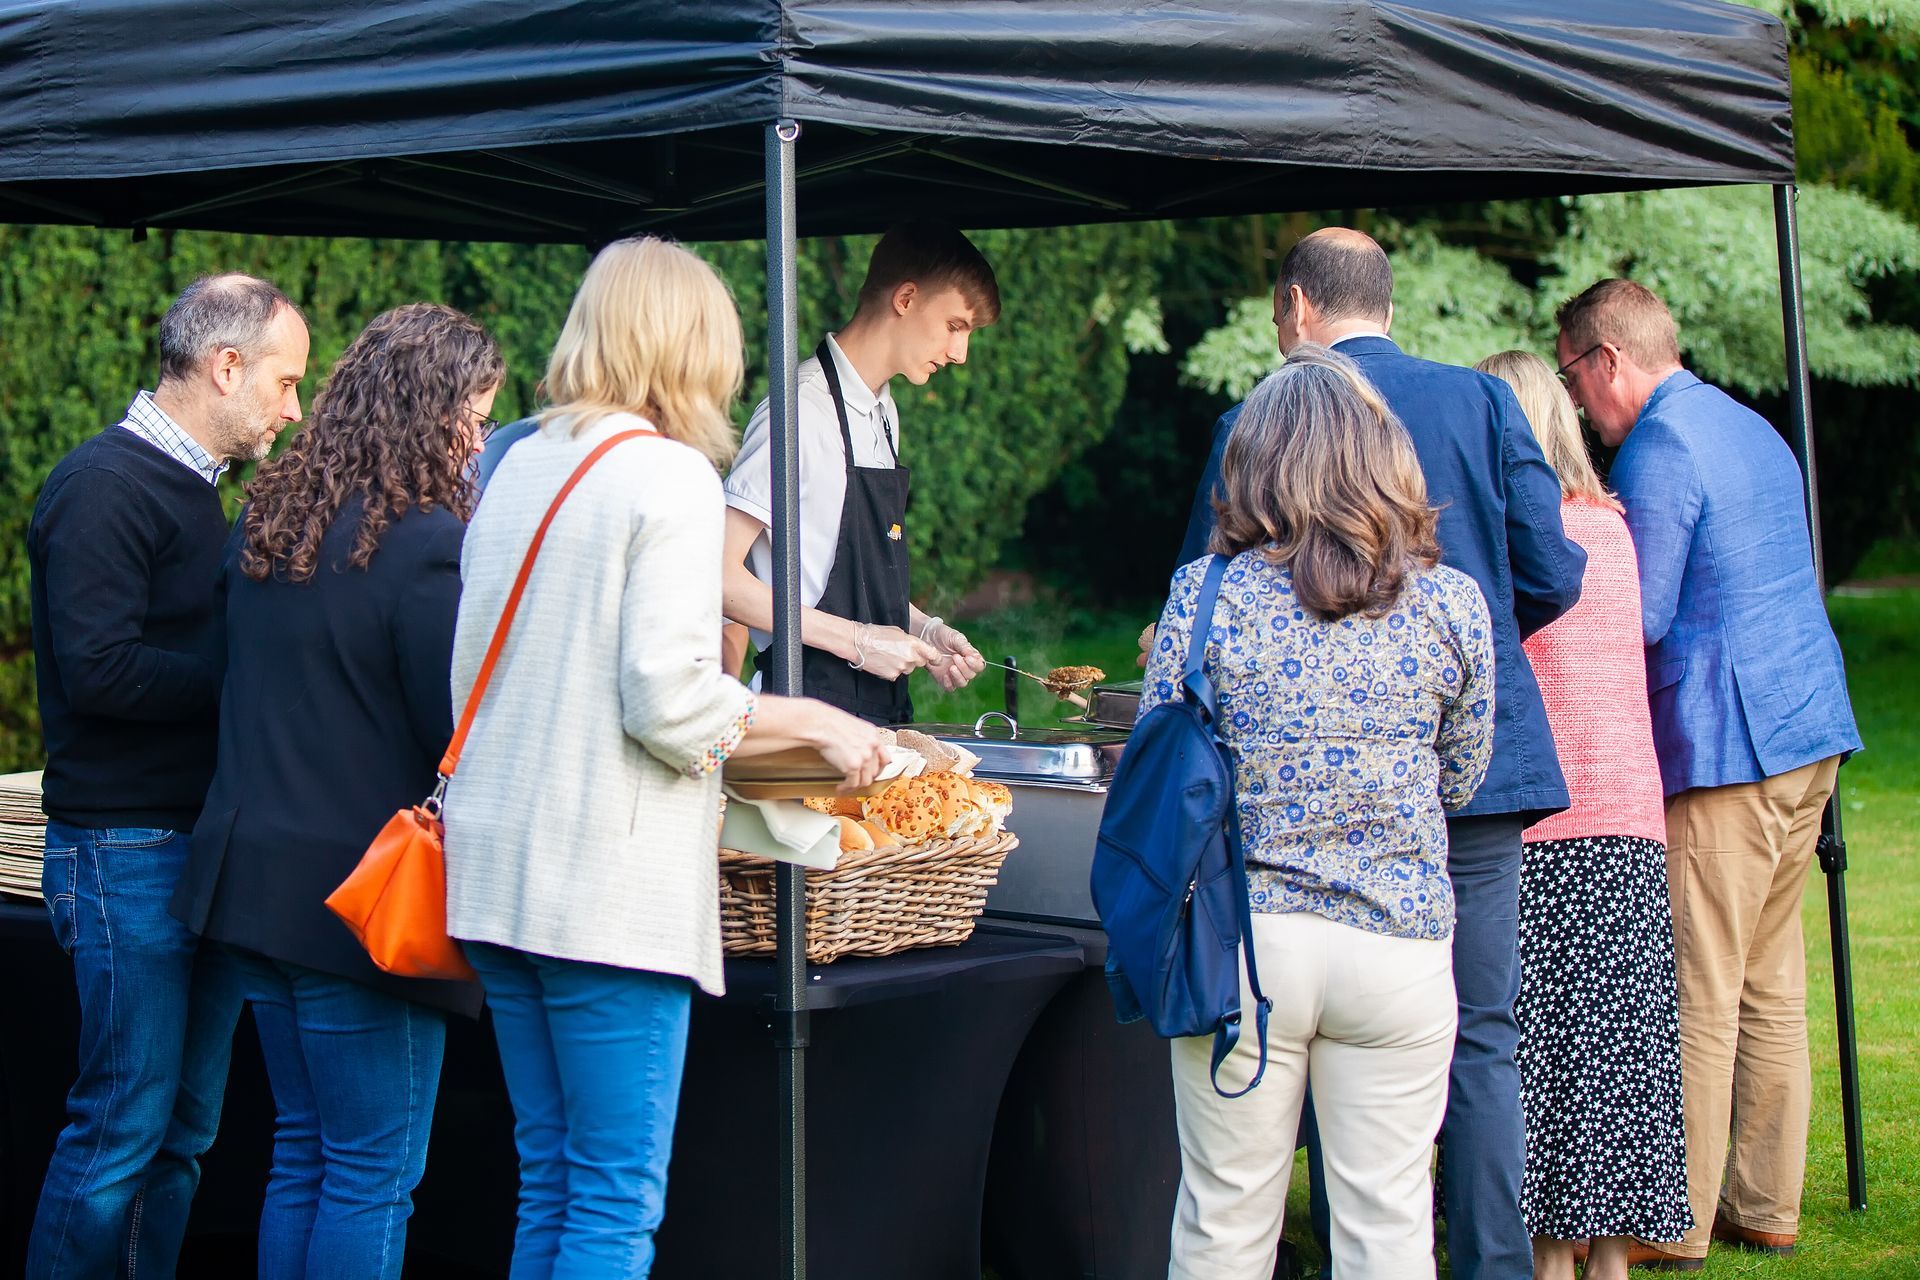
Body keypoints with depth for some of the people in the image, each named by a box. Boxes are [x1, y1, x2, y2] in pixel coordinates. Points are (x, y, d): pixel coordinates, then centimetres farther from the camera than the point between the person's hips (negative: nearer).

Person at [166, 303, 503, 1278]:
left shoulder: (262, 521, 8)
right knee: (374, 1173, 1)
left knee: (301, 1152, 17)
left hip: (251, 870, 8)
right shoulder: (423, 541, -17)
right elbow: (465, 730, -14)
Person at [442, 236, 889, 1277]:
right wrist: (814, 723, -2)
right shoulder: (671, 474, -9)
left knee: (548, 1186, 14)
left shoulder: (517, 469, 14)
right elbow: (671, 702, -16)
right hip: (606, 884, -8)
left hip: (497, 868, 8)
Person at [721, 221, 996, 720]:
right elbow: (719, 576, -19)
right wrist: (858, 641, -17)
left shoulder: (883, 413, 14)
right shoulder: (804, 410, -15)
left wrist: (923, 630, 5)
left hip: (880, 707, 8)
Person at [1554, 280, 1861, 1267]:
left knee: (1694, 994, -4)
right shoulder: (1752, 428, 18)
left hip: (1721, 748, -9)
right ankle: (1765, 1205, 16)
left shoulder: (1658, 447, -12)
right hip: (1809, 736, 9)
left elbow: (1636, 621, -15)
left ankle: (1675, 1222, 1)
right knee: (1770, 985, 12)